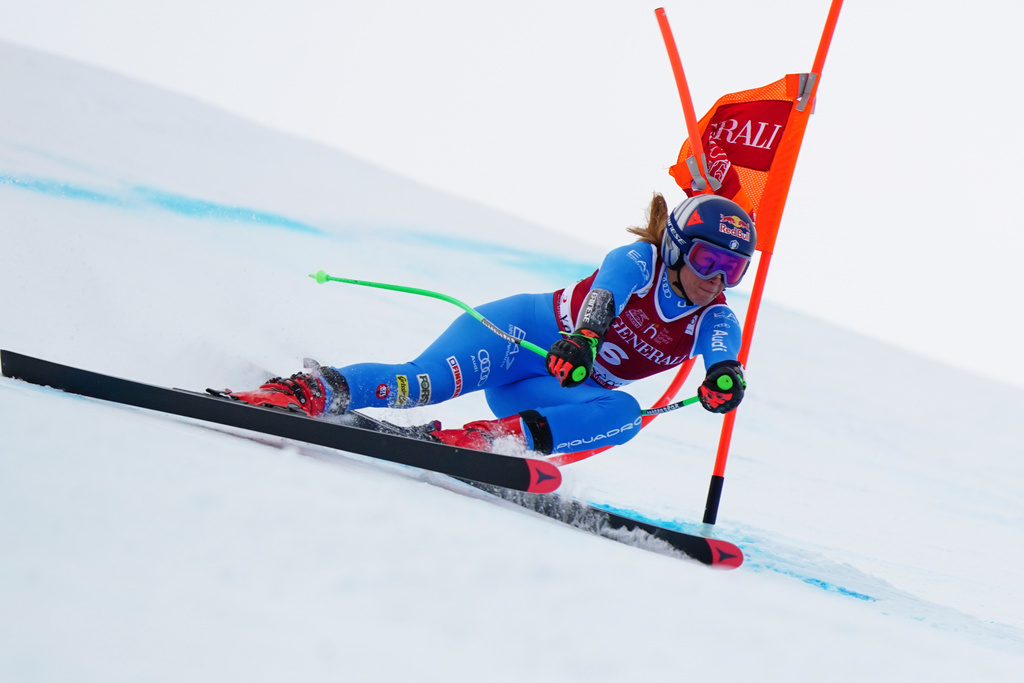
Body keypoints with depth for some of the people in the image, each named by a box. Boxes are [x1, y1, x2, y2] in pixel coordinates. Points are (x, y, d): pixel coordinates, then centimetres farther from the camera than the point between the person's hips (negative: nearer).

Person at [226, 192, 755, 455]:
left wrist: (725, 378, -47)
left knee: (623, 414, -30)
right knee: (427, 380, -32)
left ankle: (480, 439, -39)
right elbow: (606, 291, -33)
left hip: (568, 386, 4)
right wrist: (583, 335, -56)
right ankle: (307, 390, -31)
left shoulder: (715, 320, 1)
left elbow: (725, 358, -22)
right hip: (527, 330, -4)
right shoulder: (639, 260, -11)